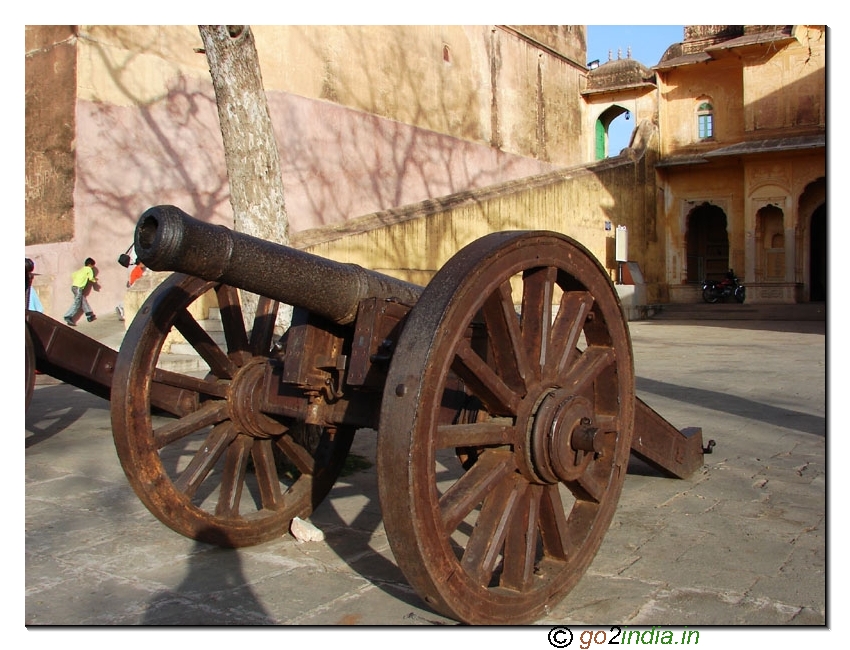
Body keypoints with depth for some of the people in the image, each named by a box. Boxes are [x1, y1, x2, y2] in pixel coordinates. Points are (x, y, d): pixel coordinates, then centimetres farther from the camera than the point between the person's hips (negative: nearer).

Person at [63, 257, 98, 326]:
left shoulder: (82, 269, 24)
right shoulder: (89, 269, 3)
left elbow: (73, 275, 21)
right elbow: (91, 278, -5)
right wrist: (95, 279, 15)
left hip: (74, 286, 8)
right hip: (78, 287, -8)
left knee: (83, 301, 13)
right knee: (76, 304, -9)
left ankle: (90, 315, 17)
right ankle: (68, 317, -14)